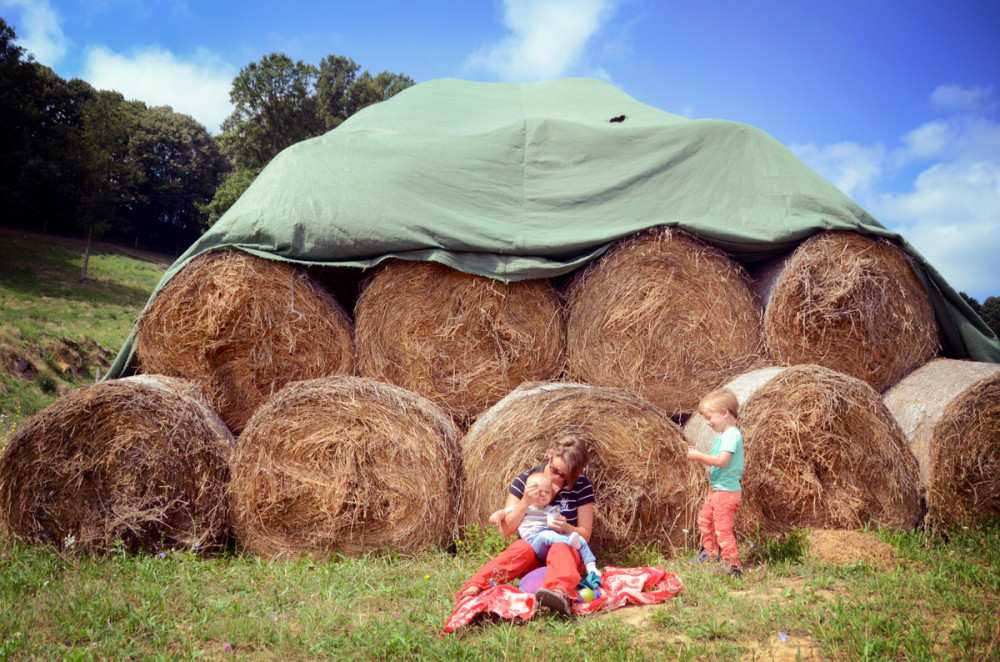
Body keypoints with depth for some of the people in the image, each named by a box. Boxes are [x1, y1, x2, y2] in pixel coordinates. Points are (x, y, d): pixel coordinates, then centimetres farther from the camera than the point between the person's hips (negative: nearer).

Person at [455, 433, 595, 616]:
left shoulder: (581, 486, -2)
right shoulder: (524, 481, -1)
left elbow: (585, 535, 1)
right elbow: (506, 530, -5)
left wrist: (566, 528, -21)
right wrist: (525, 502, -20)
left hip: (567, 549, -1)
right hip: (531, 555, 1)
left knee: (559, 549, -35)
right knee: (522, 548, -34)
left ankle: (561, 594, -68)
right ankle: (473, 589, -53)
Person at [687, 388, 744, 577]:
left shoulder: (731, 435, -20)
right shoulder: (724, 435, 12)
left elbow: (722, 461, -30)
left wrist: (699, 456, -22)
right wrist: (699, 456, 3)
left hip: (727, 491, -11)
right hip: (716, 490, 11)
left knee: (722, 529, -7)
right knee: (704, 519, 24)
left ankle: (732, 565, 0)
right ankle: (709, 553, 41)